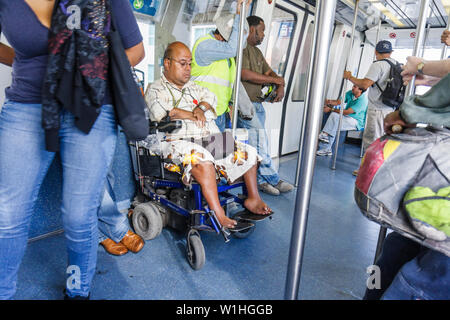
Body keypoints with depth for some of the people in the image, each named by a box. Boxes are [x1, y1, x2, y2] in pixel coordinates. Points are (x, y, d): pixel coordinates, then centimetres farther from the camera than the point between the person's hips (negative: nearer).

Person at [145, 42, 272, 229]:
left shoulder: (192, 86, 29)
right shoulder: (156, 90, 6)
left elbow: (210, 97, 17)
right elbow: (161, 112, -13)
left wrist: (201, 107, -6)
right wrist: (192, 116, -7)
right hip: (179, 141, -7)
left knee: (248, 152, 0)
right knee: (202, 160, -40)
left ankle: (253, 199, 8)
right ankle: (217, 214, -36)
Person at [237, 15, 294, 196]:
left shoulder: (256, 51, 23)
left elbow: (270, 72, 21)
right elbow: (245, 74, -21)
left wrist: (280, 87, -2)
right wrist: (276, 80, -12)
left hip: (257, 104, 10)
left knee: (259, 144, 9)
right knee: (260, 144, -6)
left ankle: (260, 181, 15)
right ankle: (273, 180, 3)